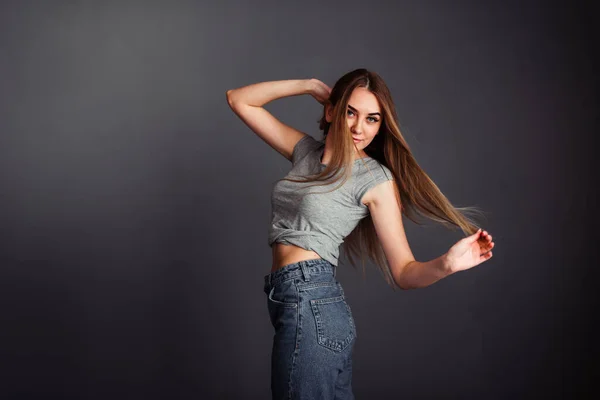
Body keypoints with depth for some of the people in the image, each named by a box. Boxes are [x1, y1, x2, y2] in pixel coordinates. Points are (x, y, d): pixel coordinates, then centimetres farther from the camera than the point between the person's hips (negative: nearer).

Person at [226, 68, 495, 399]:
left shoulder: (375, 180, -8)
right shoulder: (306, 151, 10)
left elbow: (404, 272, -10)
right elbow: (239, 100, 15)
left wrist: (446, 264, -31)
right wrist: (311, 86, 6)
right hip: (294, 301, 7)